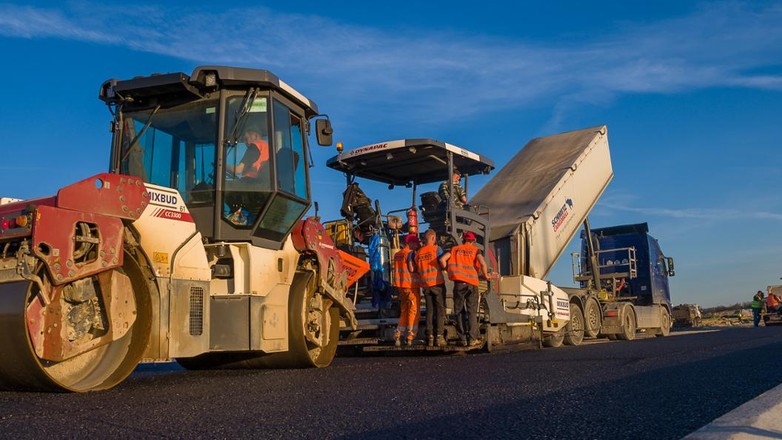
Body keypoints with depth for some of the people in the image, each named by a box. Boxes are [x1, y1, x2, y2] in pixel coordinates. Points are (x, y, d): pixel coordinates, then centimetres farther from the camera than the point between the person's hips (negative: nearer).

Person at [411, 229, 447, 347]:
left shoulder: (417, 252, 9)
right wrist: (444, 268, 11)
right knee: (440, 309, 0)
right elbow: (443, 264, -10)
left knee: (429, 310, 9)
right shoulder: (436, 249, -4)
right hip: (437, 282, -4)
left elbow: (412, 269, 6)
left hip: (425, 284, 4)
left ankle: (430, 337, 6)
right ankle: (439, 336, -6)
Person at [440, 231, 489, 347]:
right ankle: (472, 339, -1)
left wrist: (449, 271, 14)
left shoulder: (455, 249, 15)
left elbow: (442, 259, 3)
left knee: (459, 311, 7)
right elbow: (482, 263, -7)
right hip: (472, 282, -1)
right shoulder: (475, 250, 10)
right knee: (472, 311, 5)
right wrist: (485, 275, 9)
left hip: (459, 282, 1)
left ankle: (463, 339, 5)